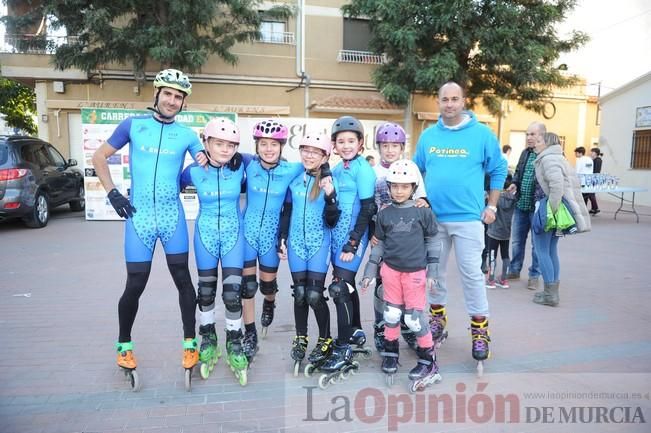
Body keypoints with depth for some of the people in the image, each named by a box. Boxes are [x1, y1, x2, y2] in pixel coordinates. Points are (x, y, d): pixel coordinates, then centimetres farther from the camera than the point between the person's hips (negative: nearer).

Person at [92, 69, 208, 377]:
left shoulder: (187, 135, 6)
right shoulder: (133, 125, 3)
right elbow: (99, 158, 9)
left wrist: (206, 162, -12)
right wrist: (113, 194, -1)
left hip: (172, 214, 1)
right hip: (139, 215, -1)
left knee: (182, 279, 4)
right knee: (135, 285, 2)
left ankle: (189, 343, 17)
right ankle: (124, 345, 24)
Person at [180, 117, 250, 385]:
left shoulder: (241, 167, -11)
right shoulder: (194, 171, -10)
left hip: (234, 234, 0)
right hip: (205, 234, 1)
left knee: (233, 292, -4)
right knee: (206, 290, 11)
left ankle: (234, 345, 14)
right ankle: (208, 340, 31)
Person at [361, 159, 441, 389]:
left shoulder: (423, 212, -2)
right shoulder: (384, 214, 4)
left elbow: (431, 242, 3)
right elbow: (379, 245, 9)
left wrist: (432, 272, 0)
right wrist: (369, 273, 8)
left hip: (415, 271, -2)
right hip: (390, 269, 3)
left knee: (415, 317, -1)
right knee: (391, 314, 9)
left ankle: (428, 359, 15)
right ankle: (390, 353, 28)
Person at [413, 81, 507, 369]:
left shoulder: (481, 134, -3)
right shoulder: (428, 136, 6)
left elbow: (498, 170, 4)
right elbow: (417, 171, 16)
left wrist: (491, 207, 1)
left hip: (467, 218, -3)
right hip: (432, 217, 4)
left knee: (471, 273, -2)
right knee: (434, 271, 12)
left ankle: (480, 330, 12)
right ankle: (437, 319, 31)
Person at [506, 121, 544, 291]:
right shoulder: (525, 153, 10)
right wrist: (514, 184, 3)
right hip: (521, 205, 7)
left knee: (537, 243, 8)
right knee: (517, 240, 16)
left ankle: (534, 275, 20)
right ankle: (514, 270, 30)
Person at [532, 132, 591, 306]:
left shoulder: (548, 159, -11)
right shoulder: (558, 158, 19)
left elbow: (557, 184, -26)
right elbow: (573, 183, 20)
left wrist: (551, 210, -24)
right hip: (556, 210, 10)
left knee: (541, 251, -3)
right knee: (551, 250, 14)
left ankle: (550, 294, 0)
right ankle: (553, 291, 20)